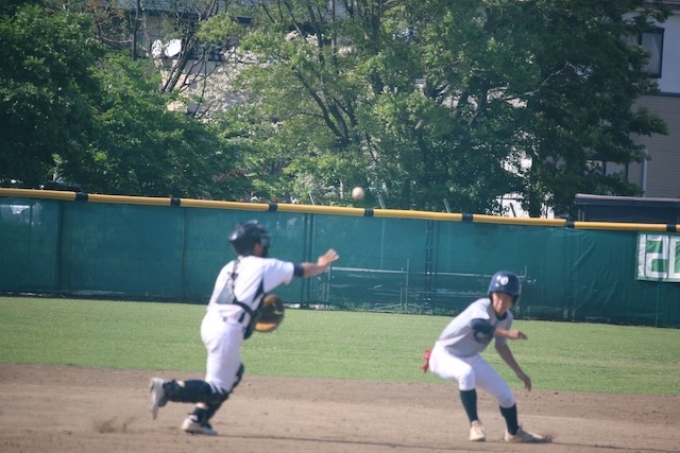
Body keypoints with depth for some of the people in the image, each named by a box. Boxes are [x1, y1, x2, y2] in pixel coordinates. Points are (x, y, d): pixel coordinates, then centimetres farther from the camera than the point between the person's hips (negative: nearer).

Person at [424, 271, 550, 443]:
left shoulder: (507, 318, -6)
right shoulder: (482, 307, -30)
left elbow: (501, 345, 10)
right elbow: (478, 325, -54)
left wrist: (519, 371, 10)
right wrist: (507, 333, -65)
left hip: (471, 358, 7)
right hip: (445, 355, -7)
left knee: (505, 394, 8)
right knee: (466, 373, -40)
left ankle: (514, 432, 35)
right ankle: (475, 424, -26)